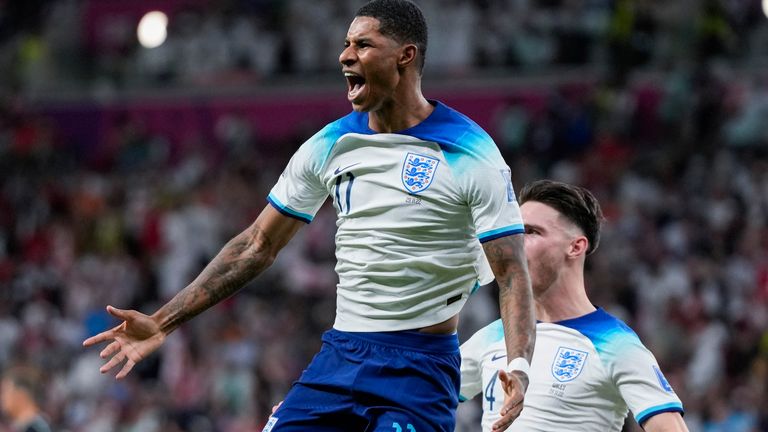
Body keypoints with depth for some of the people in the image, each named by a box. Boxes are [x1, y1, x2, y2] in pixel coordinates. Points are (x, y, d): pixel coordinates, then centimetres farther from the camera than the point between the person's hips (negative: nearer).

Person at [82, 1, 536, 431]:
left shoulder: (472, 154, -10)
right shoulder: (329, 146, 7)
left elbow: (512, 272, -12)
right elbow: (257, 246, 12)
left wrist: (518, 366, -30)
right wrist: (163, 322, 7)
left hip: (418, 369, -5)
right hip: (339, 354, 5)